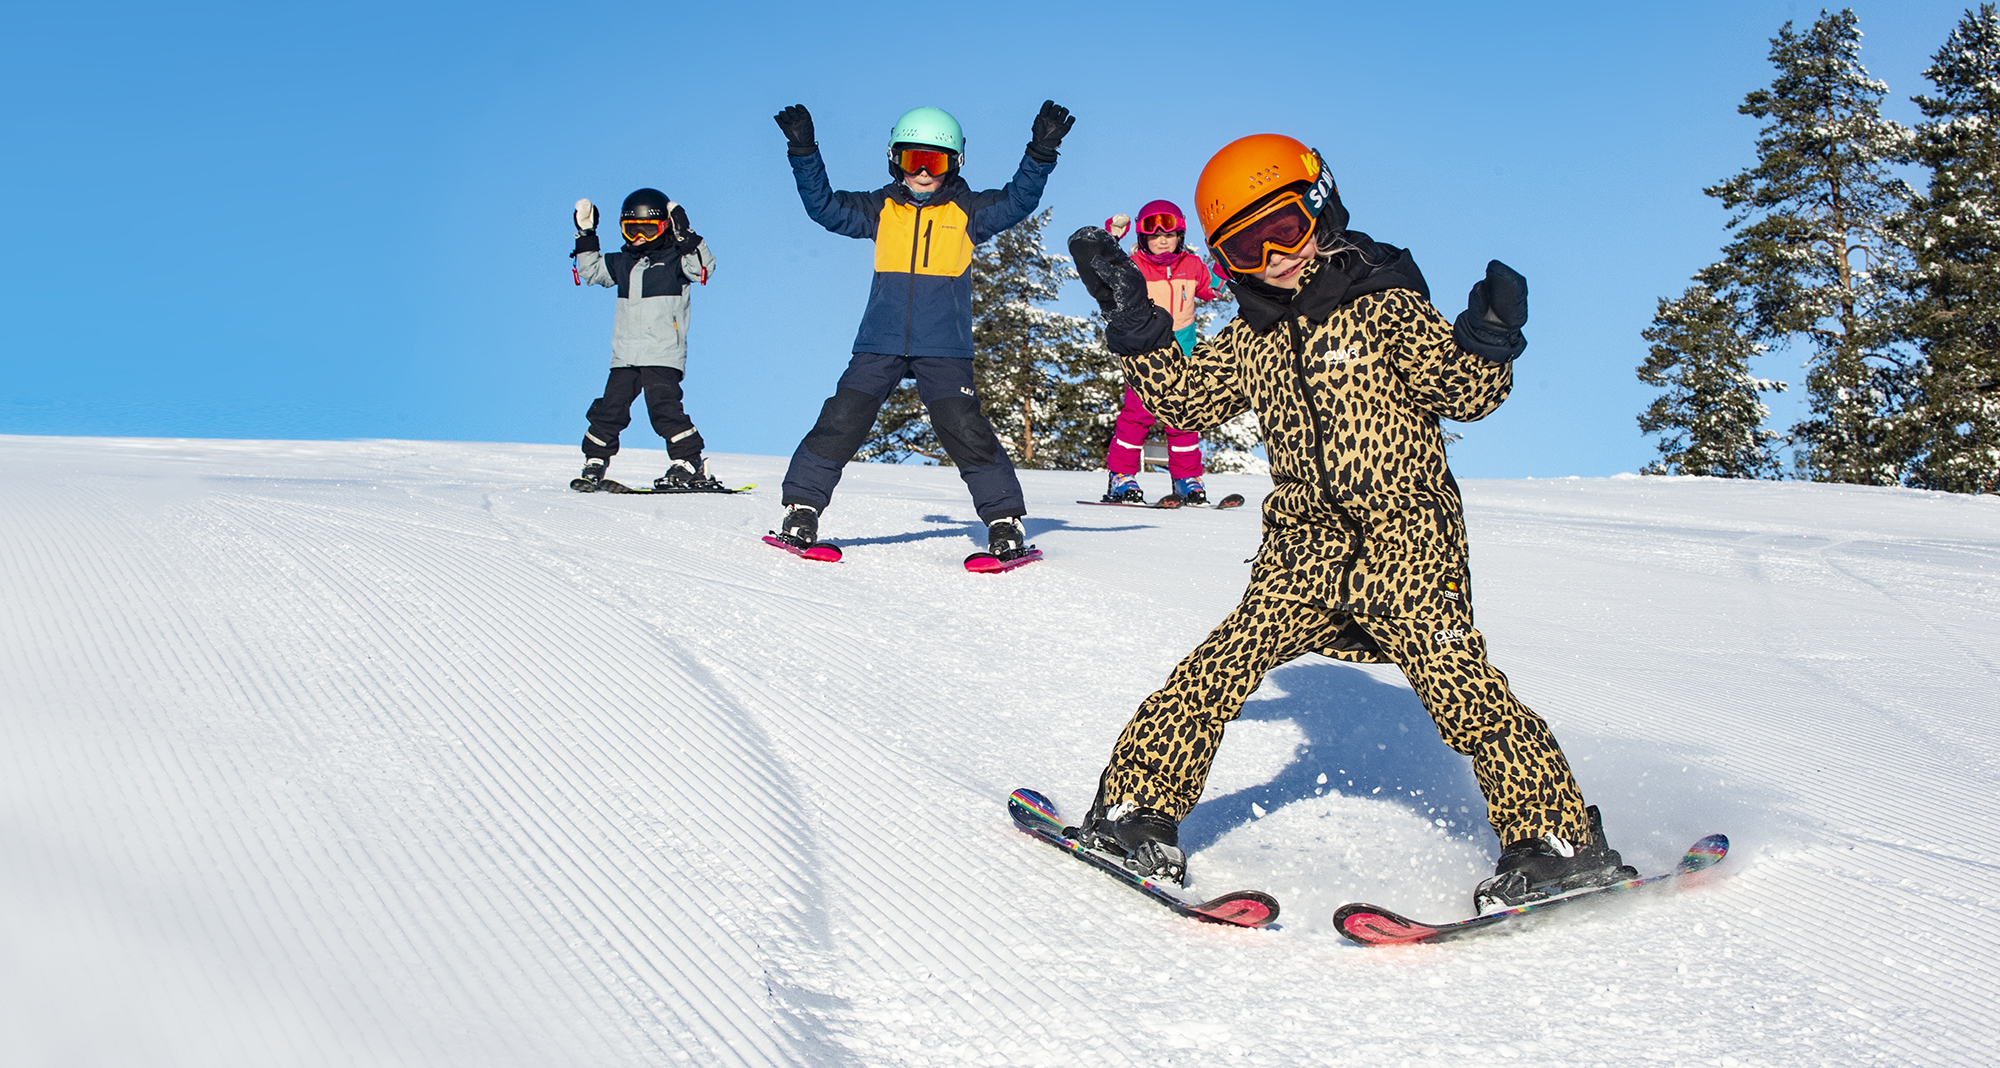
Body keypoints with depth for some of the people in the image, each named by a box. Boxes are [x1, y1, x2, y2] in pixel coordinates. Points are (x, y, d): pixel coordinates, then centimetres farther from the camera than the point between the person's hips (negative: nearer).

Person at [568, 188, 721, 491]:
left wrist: (685, 235, -25)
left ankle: (691, 466, -11)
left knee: (663, 405, -16)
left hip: (663, 355, -6)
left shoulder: (675, 259, 0)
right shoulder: (622, 263, 16)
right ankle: (594, 463, 18)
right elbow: (591, 271, 28)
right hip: (625, 355, 6)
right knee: (610, 408, 5)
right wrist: (586, 237, 18)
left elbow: (704, 267, -16)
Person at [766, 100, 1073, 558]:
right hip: (879, 344, 2)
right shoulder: (879, 209, 10)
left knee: (965, 430, -9)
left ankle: (1005, 522, 1)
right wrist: (804, 153, -6)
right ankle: (801, 508, 8)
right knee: (840, 423, -4)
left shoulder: (968, 211, 5)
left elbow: (1019, 199, -6)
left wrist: (1041, 152, -20)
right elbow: (824, 206, 5)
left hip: (944, 349, -2)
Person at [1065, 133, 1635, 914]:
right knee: (1220, 671, -5)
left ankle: (1565, 842, 1)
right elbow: (1186, 400, 19)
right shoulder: (1252, 337, 10)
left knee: (1461, 687, -11)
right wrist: (1133, 320, 11)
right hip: (1303, 550, 4)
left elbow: (1468, 394, -6)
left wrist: (1486, 341, -28)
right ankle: (1134, 811, 7)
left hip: (1405, 540, -4)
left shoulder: (1384, 304, -5)